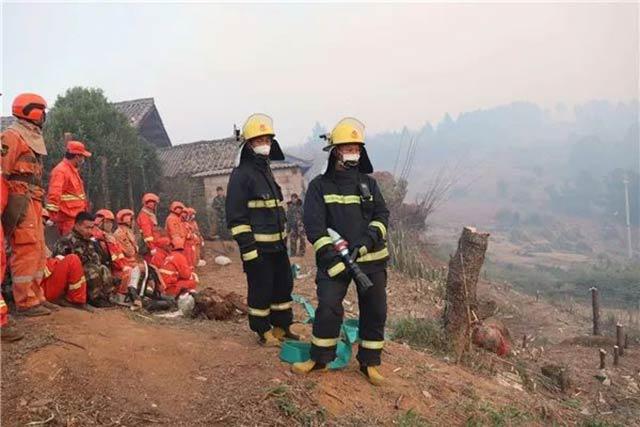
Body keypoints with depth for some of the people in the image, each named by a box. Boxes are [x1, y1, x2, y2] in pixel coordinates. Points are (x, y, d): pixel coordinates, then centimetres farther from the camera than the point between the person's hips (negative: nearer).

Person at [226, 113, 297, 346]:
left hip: (277, 244, 9)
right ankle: (263, 332, 20)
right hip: (258, 246, -8)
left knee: (284, 285, 15)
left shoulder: (266, 171, 16)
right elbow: (236, 216, -16)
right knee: (260, 290, 3)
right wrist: (248, 248, -19)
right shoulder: (241, 174, -11)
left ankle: (282, 327, 30)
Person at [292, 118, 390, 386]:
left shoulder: (369, 183, 10)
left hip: (371, 259, 3)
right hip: (334, 258, -3)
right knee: (328, 308, -10)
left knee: (375, 311, 8)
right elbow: (314, 226, -8)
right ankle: (319, 358, 12)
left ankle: (370, 362, 24)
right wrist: (331, 257, -18)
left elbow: (382, 215, 5)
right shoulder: (319, 186, 0)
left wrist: (370, 238, -15)